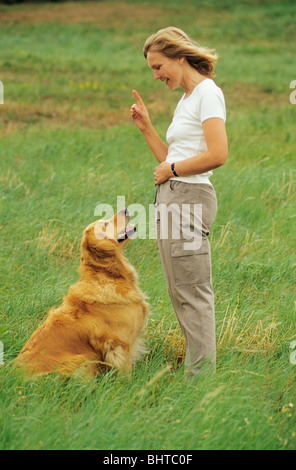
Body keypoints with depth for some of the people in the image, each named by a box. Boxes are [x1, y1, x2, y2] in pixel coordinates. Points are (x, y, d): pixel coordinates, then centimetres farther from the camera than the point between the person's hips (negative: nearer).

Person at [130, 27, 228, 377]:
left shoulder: (207, 93, -9)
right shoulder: (184, 100, 19)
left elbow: (217, 155, -20)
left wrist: (171, 169, -10)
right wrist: (146, 128, 13)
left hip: (190, 197, -10)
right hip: (170, 199, 10)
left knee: (193, 294, -7)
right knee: (181, 294, 11)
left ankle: (202, 375, -3)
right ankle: (196, 368, 16)